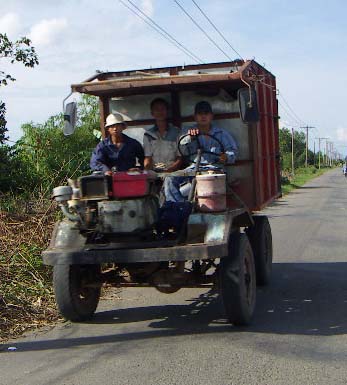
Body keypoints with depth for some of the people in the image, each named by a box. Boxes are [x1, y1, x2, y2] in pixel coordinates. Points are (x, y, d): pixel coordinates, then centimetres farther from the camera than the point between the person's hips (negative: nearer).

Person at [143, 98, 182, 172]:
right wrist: (146, 169, -11)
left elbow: (180, 158, 5)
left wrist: (170, 169, -13)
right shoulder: (148, 134, 15)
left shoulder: (176, 132, 10)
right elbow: (148, 157, 10)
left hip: (173, 172, -1)